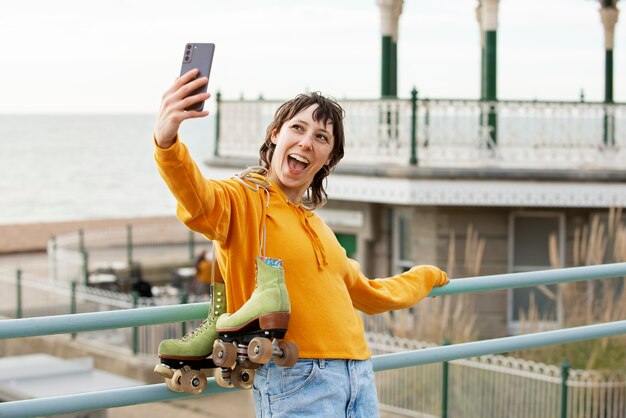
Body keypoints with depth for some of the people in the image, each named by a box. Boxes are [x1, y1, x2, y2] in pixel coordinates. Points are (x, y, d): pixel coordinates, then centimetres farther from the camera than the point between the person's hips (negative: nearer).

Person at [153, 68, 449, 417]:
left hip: (361, 376, 7)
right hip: (296, 380, -7)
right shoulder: (244, 199, -2)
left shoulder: (316, 225, 20)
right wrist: (168, 143, -47)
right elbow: (198, 200, -28)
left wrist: (425, 276, 48)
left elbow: (369, 295, 36)